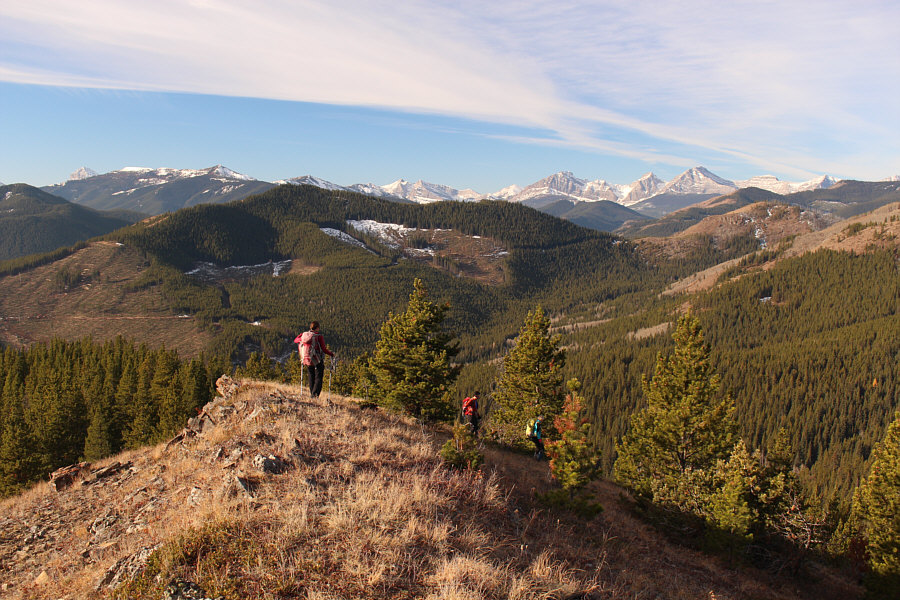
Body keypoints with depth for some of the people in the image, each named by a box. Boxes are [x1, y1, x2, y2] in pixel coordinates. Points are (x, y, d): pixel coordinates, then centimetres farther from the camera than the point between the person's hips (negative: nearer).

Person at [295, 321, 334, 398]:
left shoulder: (303, 335, 0)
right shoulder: (319, 336, -14)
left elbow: (295, 340, 16)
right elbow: (324, 349, -15)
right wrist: (331, 354, 0)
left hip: (306, 360, 5)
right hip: (317, 361, -5)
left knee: (311, 377, 21)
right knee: (318, 378, 4)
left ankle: (312, 394, 23)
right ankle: (315, 394, -12)